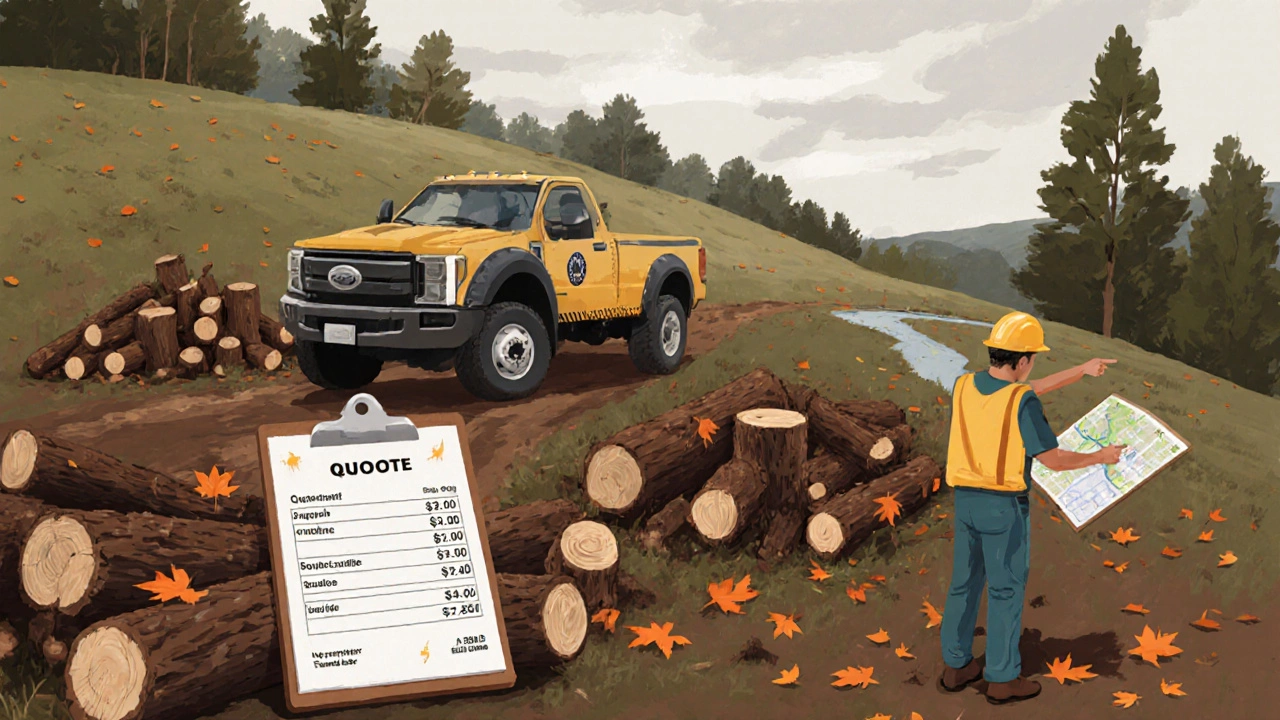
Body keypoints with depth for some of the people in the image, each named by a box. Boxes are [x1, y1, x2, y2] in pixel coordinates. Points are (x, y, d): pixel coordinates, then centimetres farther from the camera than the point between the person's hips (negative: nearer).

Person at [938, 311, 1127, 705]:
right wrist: (1100, 457, 2)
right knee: (1006, 589, 6)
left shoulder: (964, 386, 1)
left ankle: (956, 666, 26)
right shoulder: (1022, 403, -21)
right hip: (1005, 506, -6)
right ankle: (1002, 679, 16)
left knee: (966, 583, 17)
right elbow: (1052, 459, -15)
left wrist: (1081, 370, 18)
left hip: (966, 500, 6)